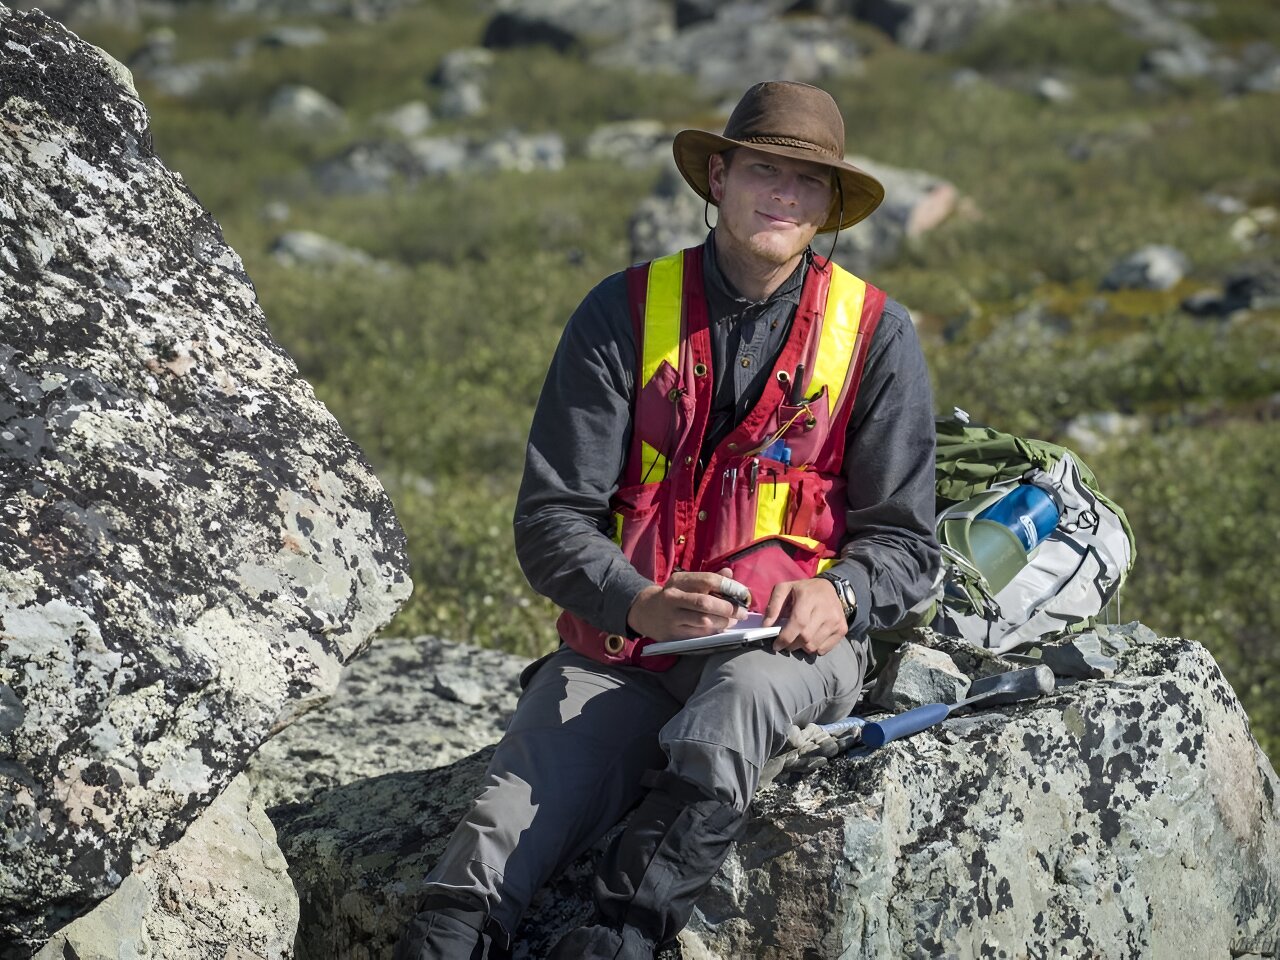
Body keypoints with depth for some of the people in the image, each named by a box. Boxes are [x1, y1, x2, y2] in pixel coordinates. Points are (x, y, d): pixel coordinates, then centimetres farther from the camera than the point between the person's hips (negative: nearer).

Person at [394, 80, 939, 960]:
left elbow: (902, 538, 7)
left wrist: (837, 594, -17)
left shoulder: (877, 336, 5)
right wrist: (638, 602, -21)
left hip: (791, 647, -1)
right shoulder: (624, 315, 4)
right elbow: (552, 518, 0)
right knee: (498, 847, -25)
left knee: (740, 696, -39)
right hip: (621, 643, 1)